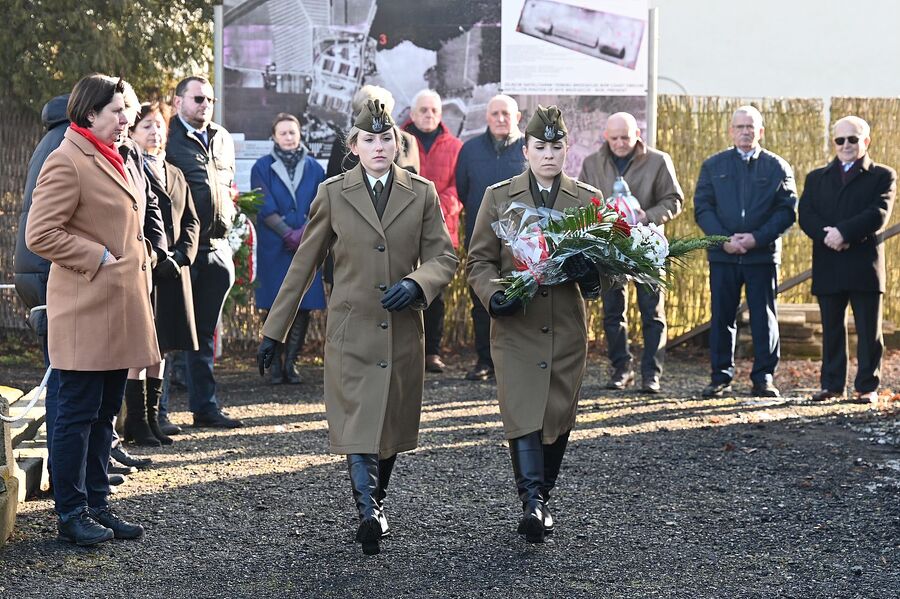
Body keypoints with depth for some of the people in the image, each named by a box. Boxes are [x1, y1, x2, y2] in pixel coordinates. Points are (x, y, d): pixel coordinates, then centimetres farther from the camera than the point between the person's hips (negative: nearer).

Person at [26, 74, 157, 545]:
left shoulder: (112, 160, 17)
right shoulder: (66, 162, -12)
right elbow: (40, 234, -18)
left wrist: (138, 258, 14)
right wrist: (98, 258, -16)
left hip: (118, 309, 9)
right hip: (85, 310, -9)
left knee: (105, 412, 13)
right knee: (77, 411, -2)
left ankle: (96, 505, 20)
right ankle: (71, 513, 6)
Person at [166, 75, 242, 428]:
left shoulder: (222, 139, 16)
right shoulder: (168, 139, -7)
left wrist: (227, 220, 15)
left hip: (216, 249, 7)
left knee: (204, 334, 12)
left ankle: (205, 407, 18)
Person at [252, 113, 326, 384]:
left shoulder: (313, 168, 10)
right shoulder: (263, 167, 4)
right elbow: (265, 208, -4)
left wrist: (304, 233, -11)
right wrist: (288, 234, -14)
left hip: (308, 247, 2)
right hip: (274, 248, -2)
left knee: (303, 306, -1)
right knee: (276, 306, -1)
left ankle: (291, 362, 6)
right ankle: (276, 364, 5)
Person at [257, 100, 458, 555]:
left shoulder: (422, 193, 6)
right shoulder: (333, 193, 3)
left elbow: (444, 256, 4)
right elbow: (303, 265, 6)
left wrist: (415, 283, -19)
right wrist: (273, 330, 6)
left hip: (402, 331, 2)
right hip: (351, 330, -2)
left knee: (391, 426, 11)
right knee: (357, 423, -13)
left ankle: (375, 504, 29)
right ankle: (368, 513, -22)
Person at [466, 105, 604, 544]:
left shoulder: (588, 200, 8)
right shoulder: (498, 197, 5)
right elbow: (479, 260, 6)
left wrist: (591, 273, -16)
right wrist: (493, 294, -14)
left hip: (567, 328, 2)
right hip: (515, 326, -2)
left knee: (558, 419, 8)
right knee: (522, 415, -13)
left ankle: (542, 499, 24)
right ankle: (532, 504, -16)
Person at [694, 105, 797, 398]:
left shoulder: (777, 167, 7)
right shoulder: (713, 165, 11)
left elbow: (787, 210, 0)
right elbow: (702, 208, 4)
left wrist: (757, 238, -12)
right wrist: (724, 239, -11)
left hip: (763, 254, -1)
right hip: (722, 254, 1)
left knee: (764, 317, 1)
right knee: (722, 317, 4)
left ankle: (764, 377, 8)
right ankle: (720, 376, 11)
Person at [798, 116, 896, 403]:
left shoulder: (883, 176, 6)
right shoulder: (816, 178, 16)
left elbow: (878, 214, -10)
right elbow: (806, 216, 2)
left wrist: (843, 232, -19)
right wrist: (827, 235, -16)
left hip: (865, 265, -3)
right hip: (828, 268, 3)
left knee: (868, 330, 1)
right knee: (832, 330, 8)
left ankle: (867, 386, 7)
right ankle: (832, 384, 14)